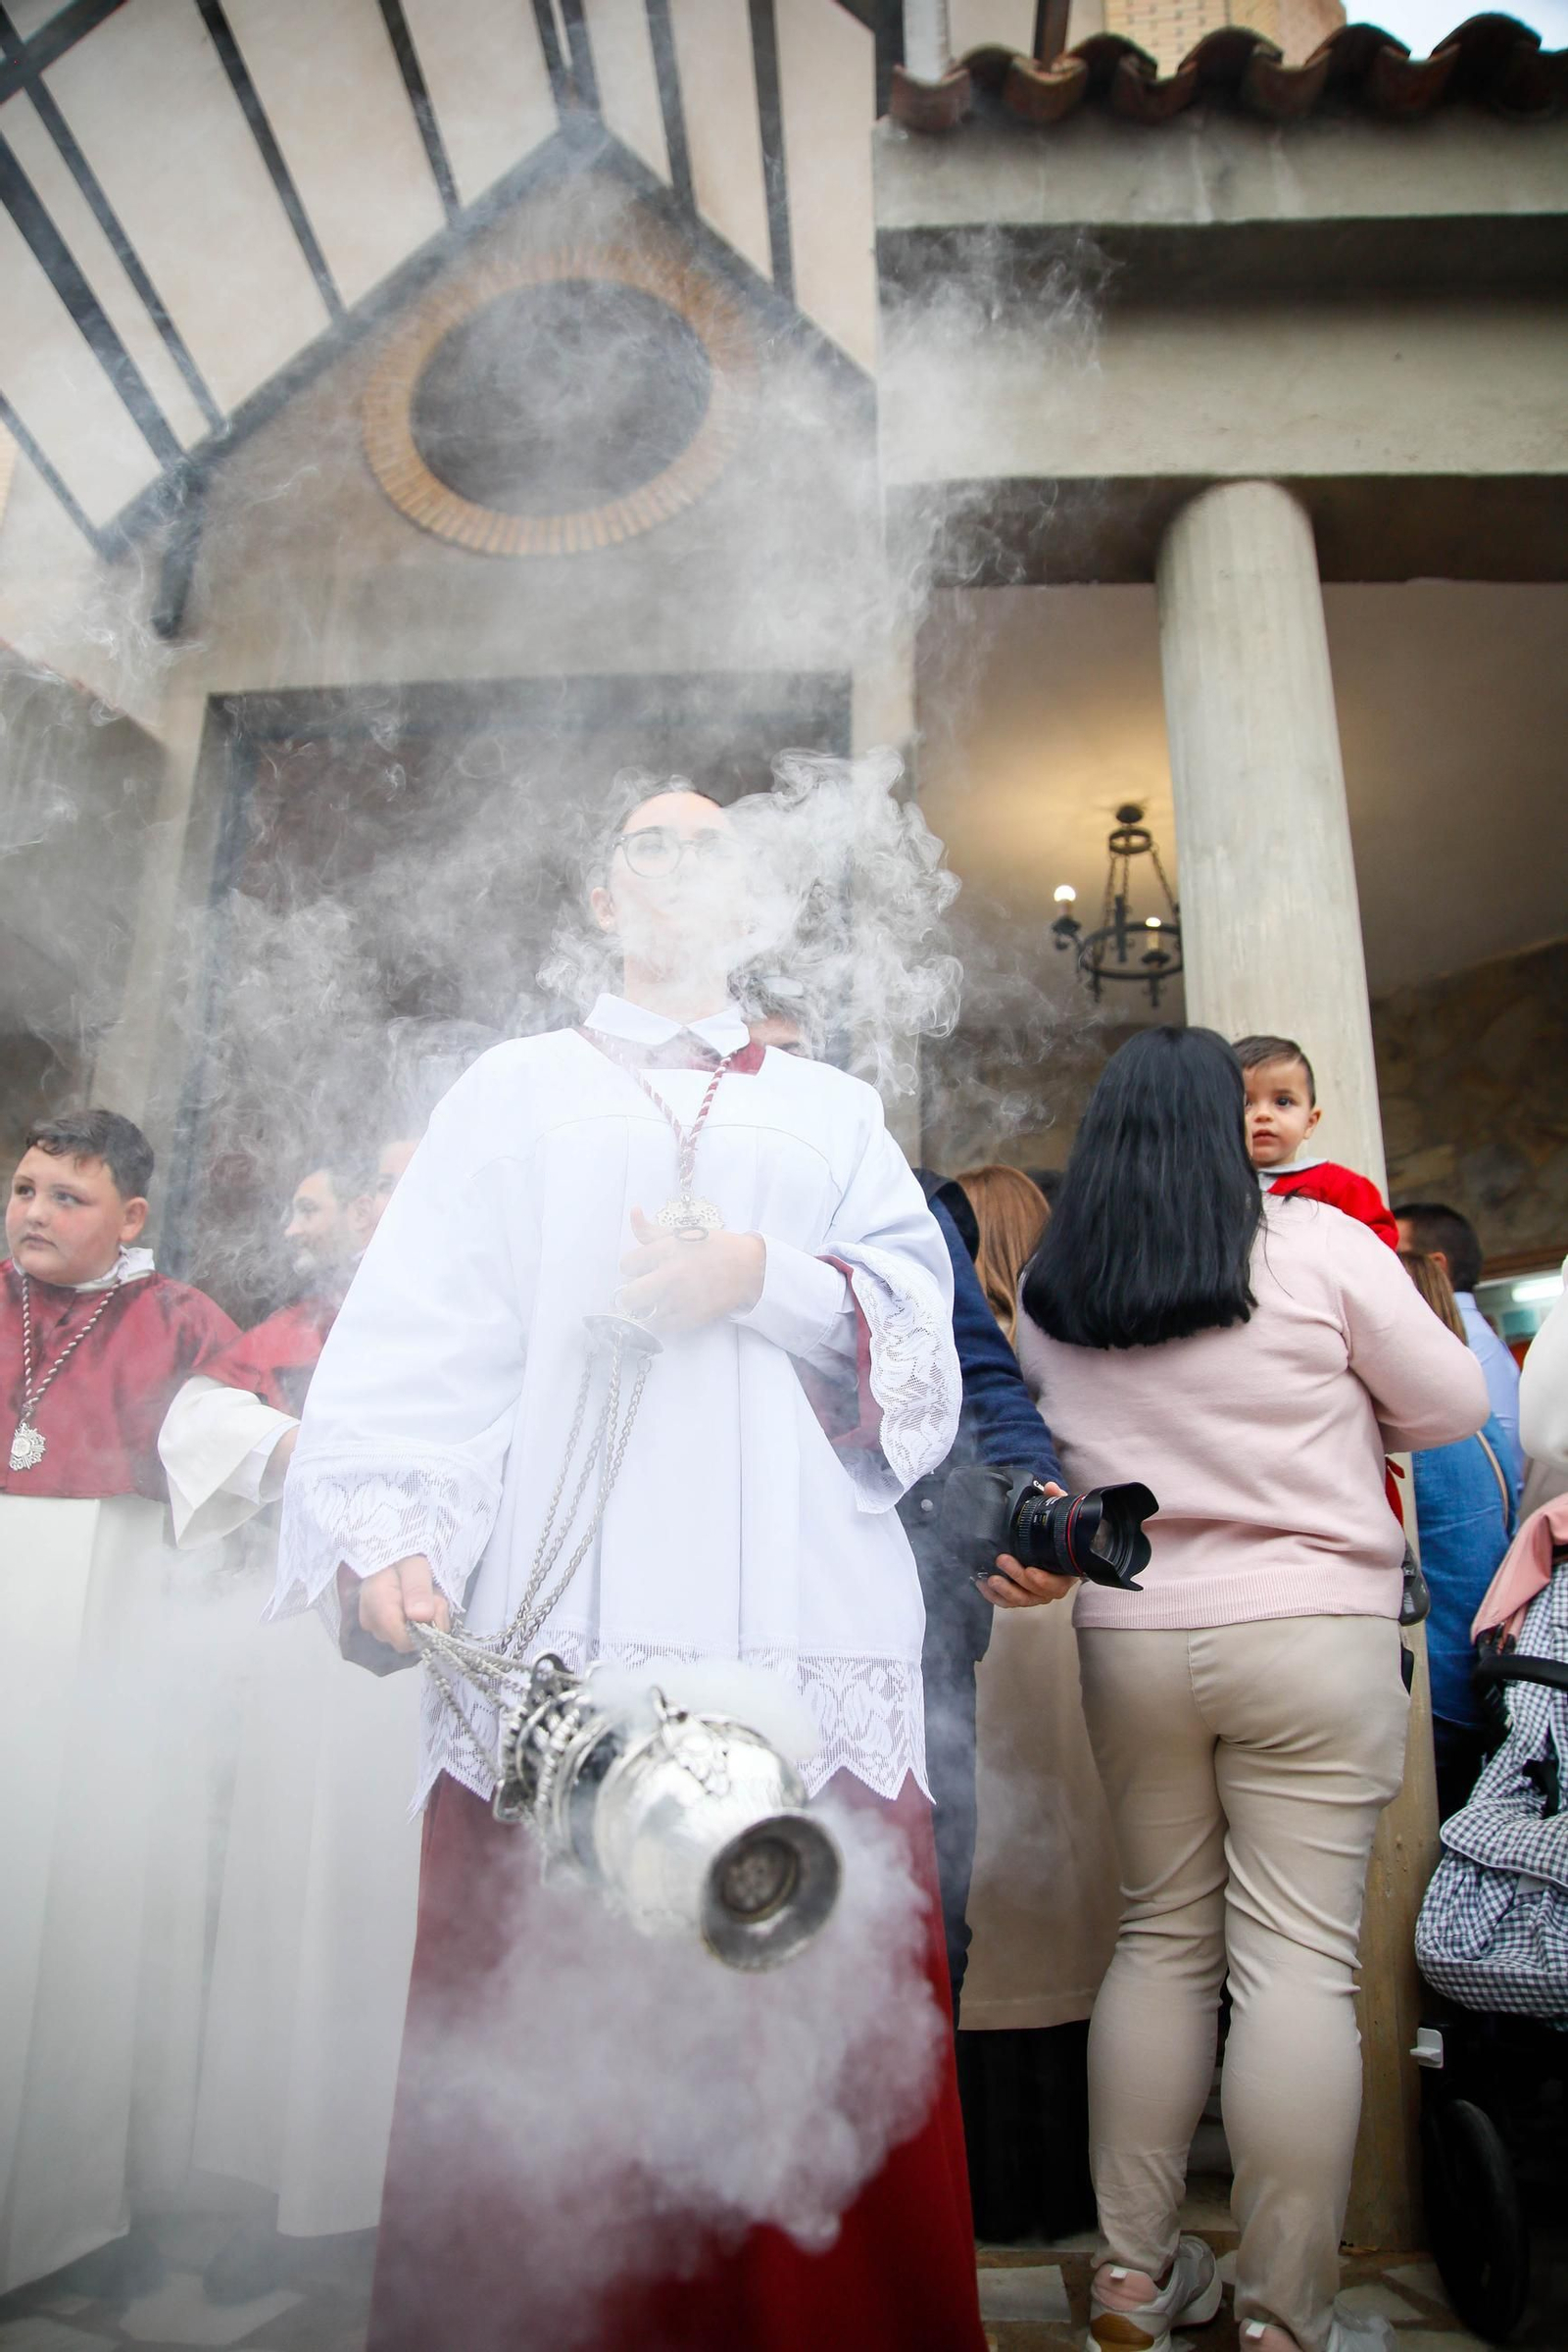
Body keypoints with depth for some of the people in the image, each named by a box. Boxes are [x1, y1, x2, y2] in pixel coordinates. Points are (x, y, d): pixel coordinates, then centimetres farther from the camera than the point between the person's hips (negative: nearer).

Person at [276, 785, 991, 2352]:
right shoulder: (518, 1092, 18)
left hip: (801, 1624, 1)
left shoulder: (831, 1111, 22)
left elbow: (922, 1319, 10)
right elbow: (420, 1327, 4)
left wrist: (772, 1279, -8)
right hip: (564, 1637, -1)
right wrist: (388, 1527, -12)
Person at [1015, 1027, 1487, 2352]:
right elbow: (1453, 1407, 1)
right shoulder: (1314, 1244, -7)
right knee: (1300, 1960, 4)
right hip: (1312, 1634, -4)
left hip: (1129, 1640, 4)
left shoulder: (1047, 1294, 2)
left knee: (1162, 1937, 16)